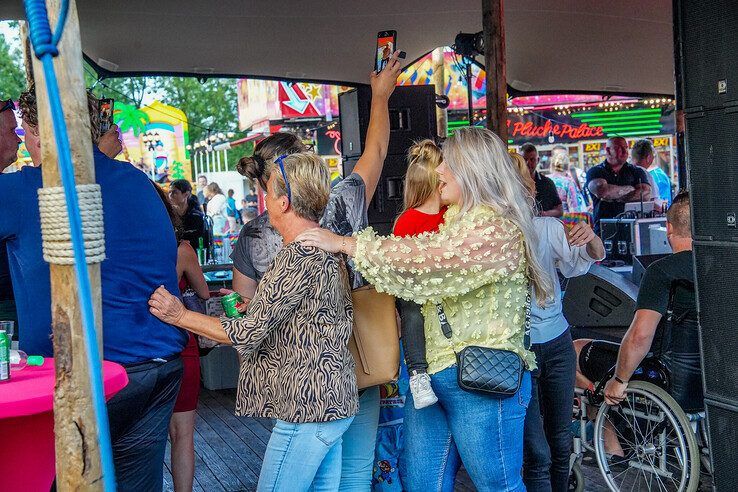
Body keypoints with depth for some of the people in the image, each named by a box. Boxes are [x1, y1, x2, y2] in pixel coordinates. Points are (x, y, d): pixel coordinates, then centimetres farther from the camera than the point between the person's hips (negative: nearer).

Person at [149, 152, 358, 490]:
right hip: (335, 402, 10)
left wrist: (181, 316, -7)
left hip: (307, 409, -10)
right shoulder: (327, 250, 12)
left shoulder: (298, 256, -19)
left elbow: (248, 333, -16)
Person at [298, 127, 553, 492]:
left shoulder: (497, 227, -12)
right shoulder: (453, 221, 18)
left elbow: (425, 259, -20)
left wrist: (345, 244, -14)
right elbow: (421, 282, 20)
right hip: (430, 374, 9)